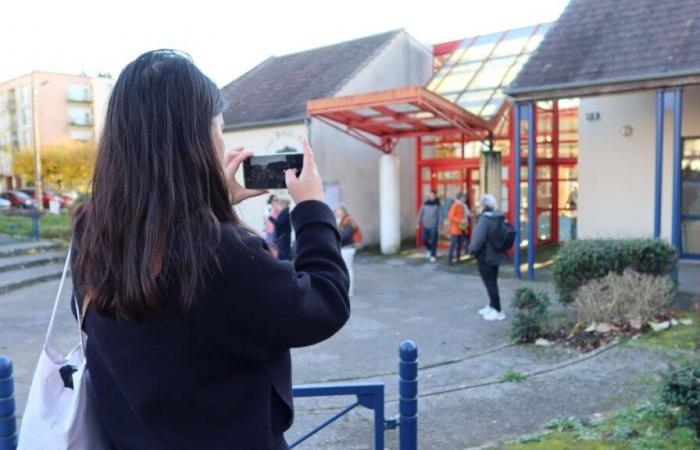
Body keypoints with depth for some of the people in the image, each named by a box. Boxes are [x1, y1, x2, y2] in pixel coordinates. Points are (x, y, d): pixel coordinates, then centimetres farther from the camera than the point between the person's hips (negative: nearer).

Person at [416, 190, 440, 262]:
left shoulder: (438, 205, -6)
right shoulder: (425, 203, 2)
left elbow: (440, 216, -6)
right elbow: (420, 213, 8)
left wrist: (440, 226, -11)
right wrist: (418, 223, 5)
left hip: (433, 226, -3)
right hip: (425, 226, 4)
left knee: (433, 241, -1)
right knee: (423, 239, 6)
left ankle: (433, 255, 12)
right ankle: (430, 250, 32)